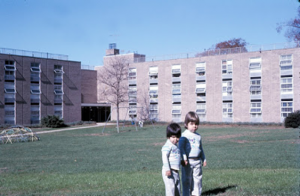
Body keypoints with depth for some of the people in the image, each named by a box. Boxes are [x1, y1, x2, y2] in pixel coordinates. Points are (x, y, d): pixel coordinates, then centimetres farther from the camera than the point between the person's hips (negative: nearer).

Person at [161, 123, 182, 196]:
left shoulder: (175, 146, 15)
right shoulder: (167, 146, -16)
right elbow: (164, 157, -23)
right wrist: (167, 169, -27)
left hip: (176, 171, 10)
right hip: (169, 171, -10)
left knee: (177, 186, 15)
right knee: (170, 186, -11)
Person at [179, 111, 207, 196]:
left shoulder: (198, 136, 13)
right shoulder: (184, 135, -7)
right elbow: (181, 147, -14)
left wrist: (204, 159, 20)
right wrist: (184, 158, -23)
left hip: (197, 161, 6)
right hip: (188, 161, -6)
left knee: (198, 178, 10)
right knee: (187, 179, 1)